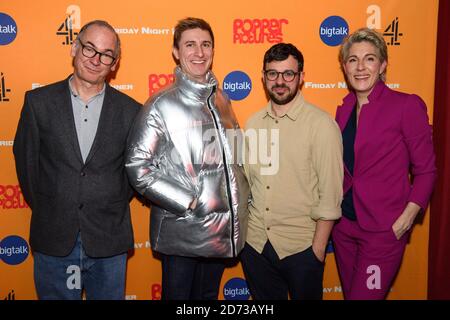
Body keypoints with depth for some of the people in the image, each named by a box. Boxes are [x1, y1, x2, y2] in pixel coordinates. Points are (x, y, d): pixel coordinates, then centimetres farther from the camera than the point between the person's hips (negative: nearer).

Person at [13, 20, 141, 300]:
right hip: (53, 239, 0)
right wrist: (43, 207, 8)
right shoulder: (38, 101, -2)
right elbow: (26, 159, 5)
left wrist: (115, 206, 6)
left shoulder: (130, 110, -3)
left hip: (109, 241, 0)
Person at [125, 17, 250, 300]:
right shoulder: (162, 104, -10)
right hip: (183, 233, -5)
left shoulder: (221, 101, 8)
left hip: (223, 231, 5)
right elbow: (137, 167, -14)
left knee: (209, 295, 21)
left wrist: (244, 197, 6)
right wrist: (187, 202, -17)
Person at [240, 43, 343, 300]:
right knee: (264, 297, 20)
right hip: (255, 242, 5)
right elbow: (245, 179, 10)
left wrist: (318, 248, -11)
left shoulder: (322, 125, -11)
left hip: (300, 248, -4)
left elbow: (330, 194, -11)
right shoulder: (254, 123, 5)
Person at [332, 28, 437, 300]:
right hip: (344, 223, 6)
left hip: (383, 228, -6)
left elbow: (425, 171, -8)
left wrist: (405, 219, -16)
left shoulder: (407, 105, -11)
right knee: (349, 293, 19)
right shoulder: (344, 110, 6)